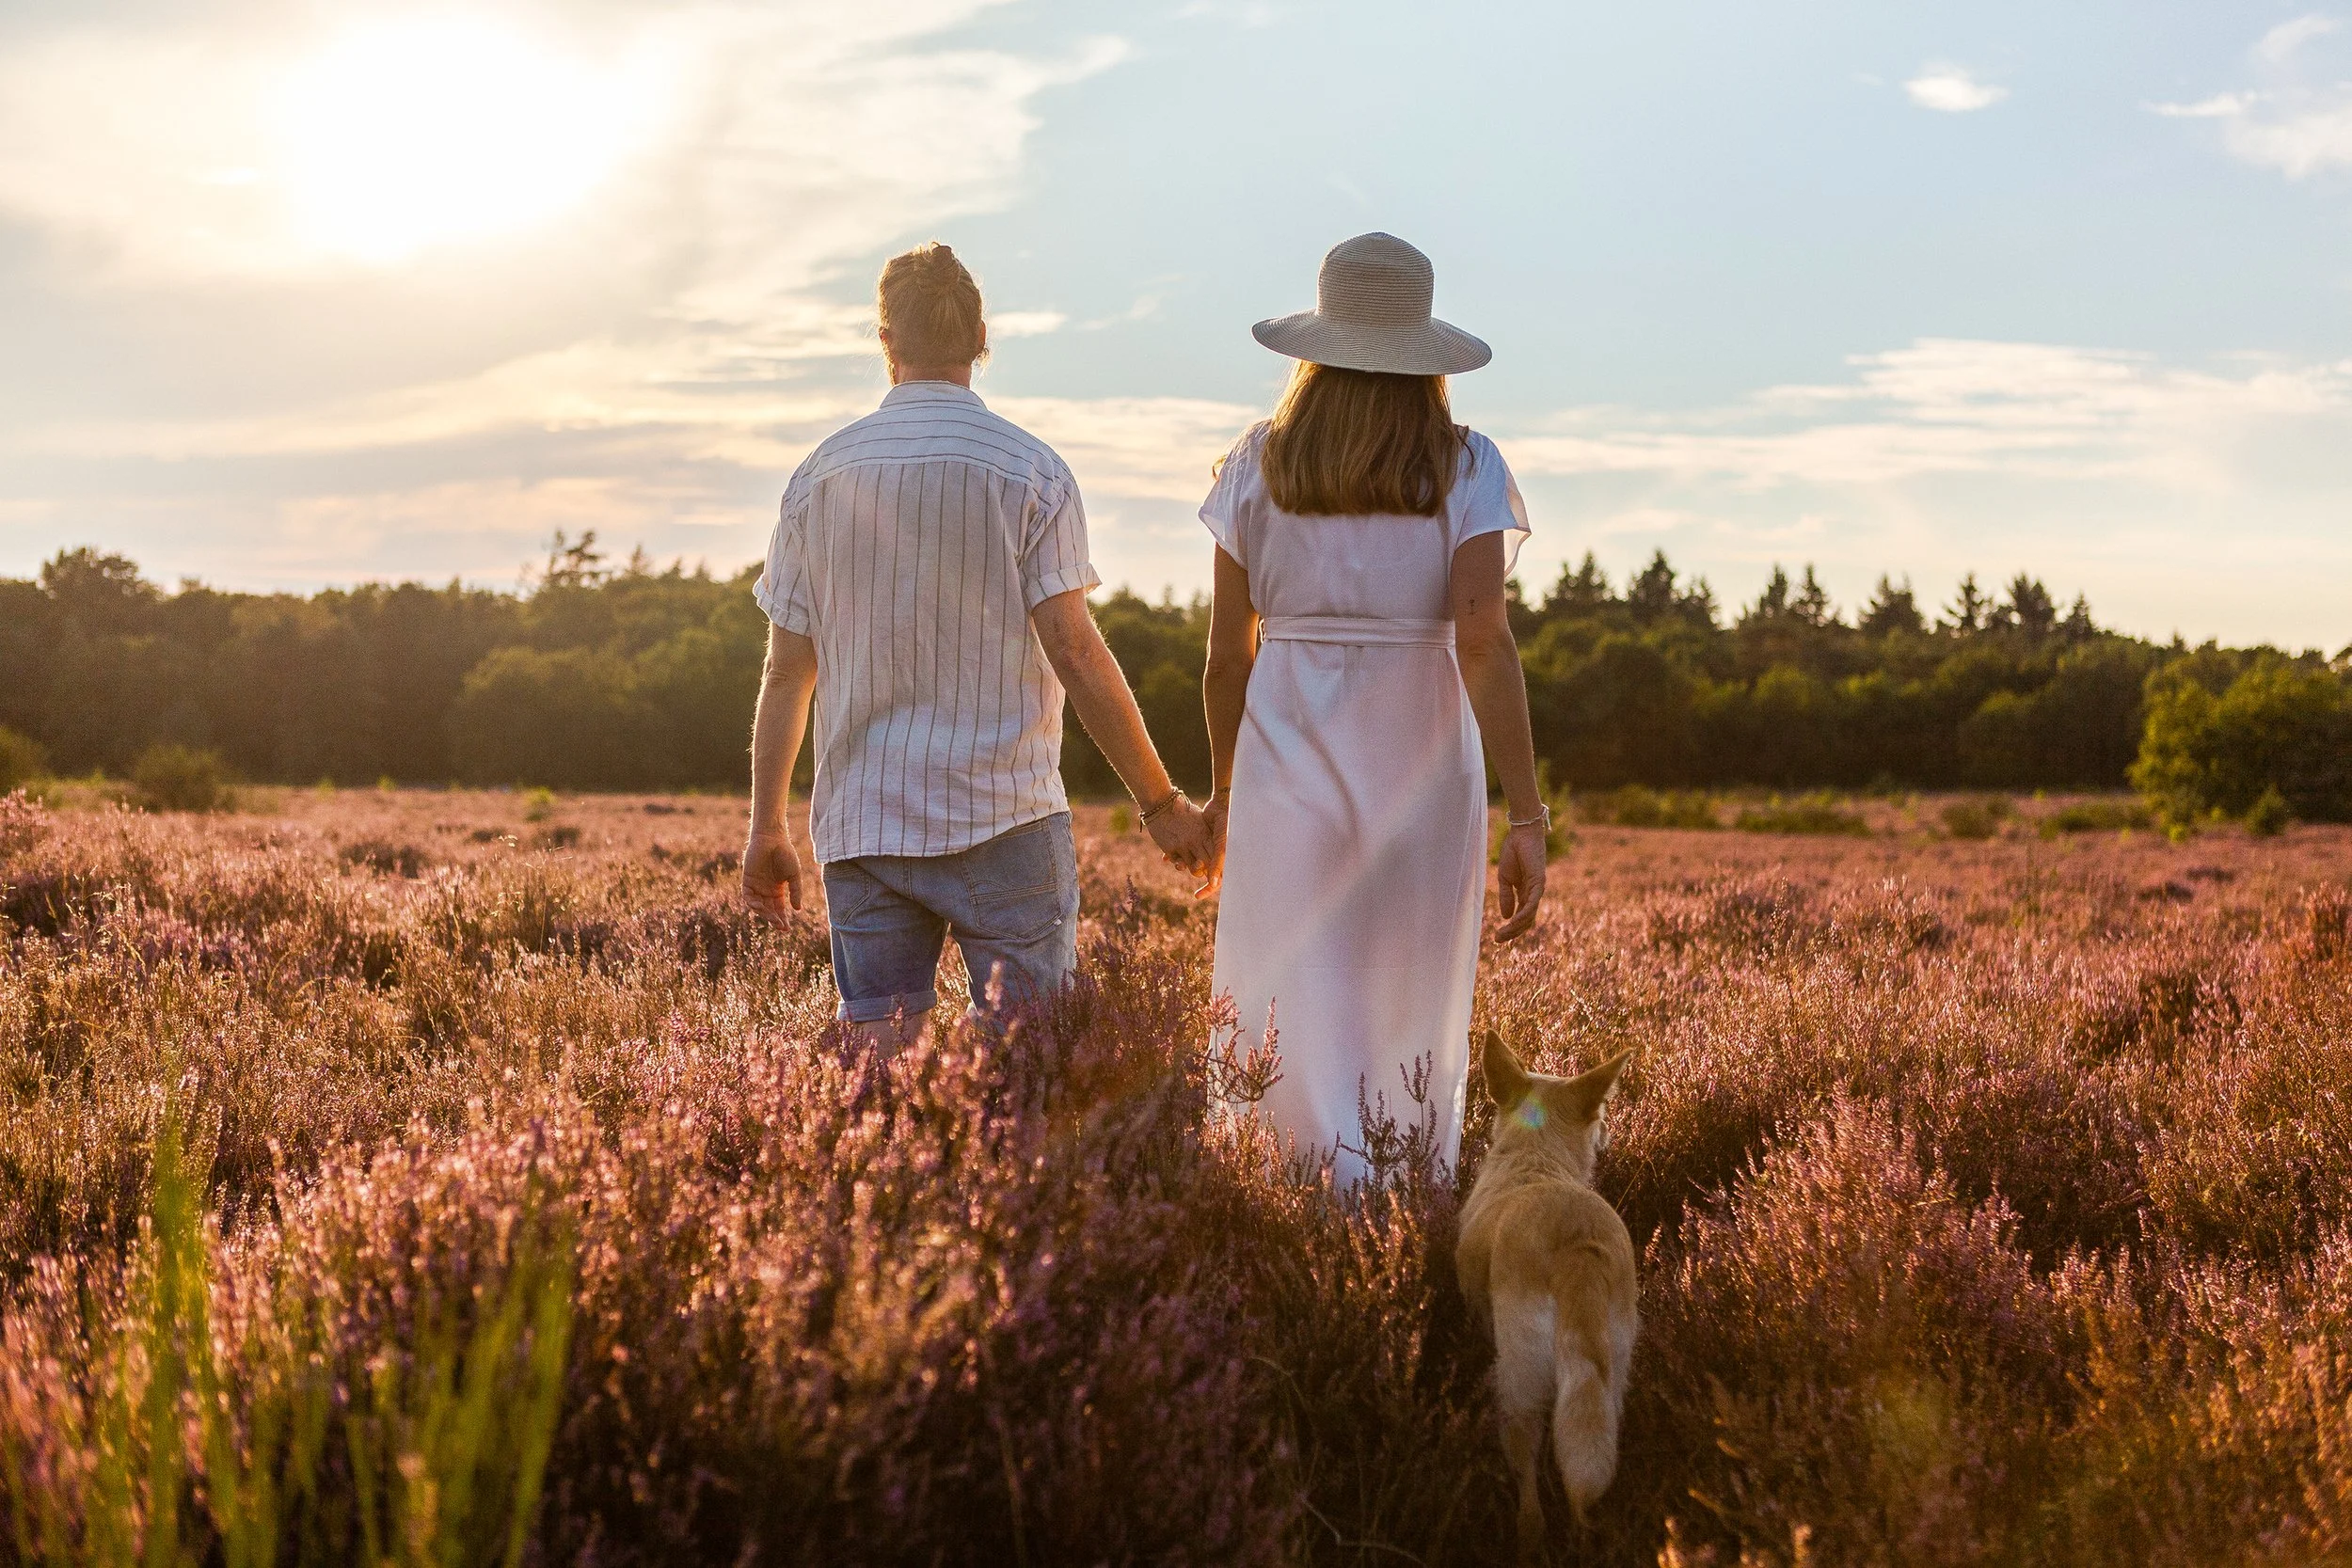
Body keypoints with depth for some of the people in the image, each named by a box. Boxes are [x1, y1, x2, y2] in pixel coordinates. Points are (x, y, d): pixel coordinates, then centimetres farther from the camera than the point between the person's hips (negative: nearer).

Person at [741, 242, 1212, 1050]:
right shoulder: (1030, 470, -4)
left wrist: (767, 829, 14)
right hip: (1003, 817, -3)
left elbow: (787, 671, 6)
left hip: (860, 823, 3)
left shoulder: (821, 474, 5)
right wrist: (1161, 801, -3)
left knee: (878, 1064, 6)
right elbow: (1075, 651, -9)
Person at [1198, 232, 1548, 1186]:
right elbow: (1483, 641, -13)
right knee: (1413, 1040, 13)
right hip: (1421, 776, 0)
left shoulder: (1259, 466, 3)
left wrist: (1224, 789, 19)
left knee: (1295, 1045, 1)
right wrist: (1527, 818, -12)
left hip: (1287, 773, 0)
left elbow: (1226, 655, 4)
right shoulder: (1467, 470, -2)